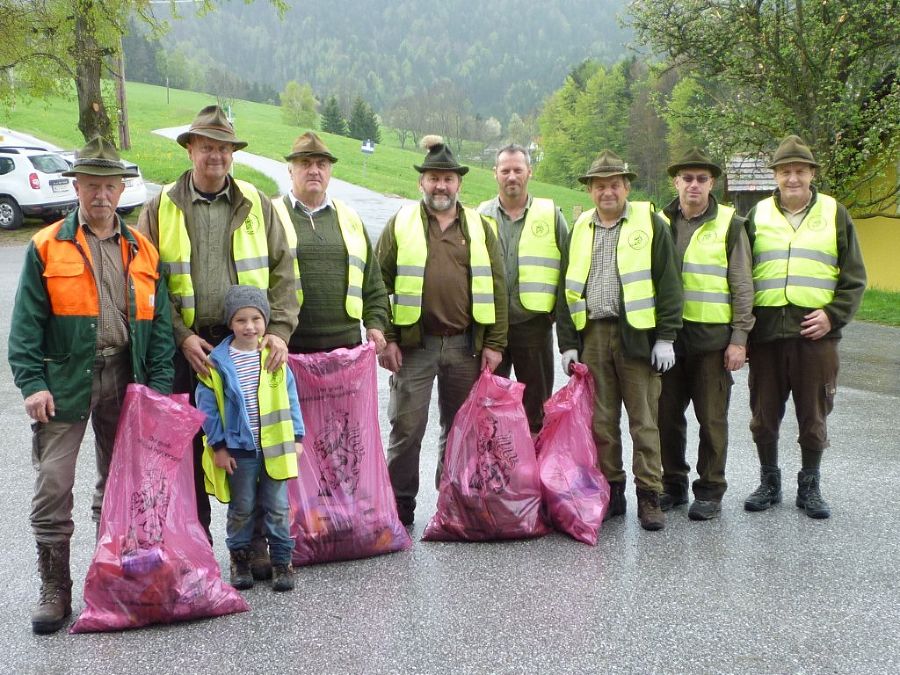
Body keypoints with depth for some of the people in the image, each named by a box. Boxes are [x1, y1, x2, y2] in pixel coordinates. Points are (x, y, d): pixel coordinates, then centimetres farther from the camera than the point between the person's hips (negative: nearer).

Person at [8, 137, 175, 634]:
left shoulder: (142, 251, 7)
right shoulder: (47, 248, -1)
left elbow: (159, 323, 7)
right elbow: (26, 323, -3)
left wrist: (159, 385, -2)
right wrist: (32, 383, -12)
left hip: (125, 378, 3)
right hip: (65, 379, -3)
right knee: (53, 486, -4)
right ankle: (55, 591, 8)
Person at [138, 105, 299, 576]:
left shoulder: (257, 206, 8)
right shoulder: (161, 209, 5)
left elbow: (282, 273, 6)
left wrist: (279, 330, -7)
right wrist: (182, 336, -10)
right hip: (187, 347, 0)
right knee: (190, 449, 6)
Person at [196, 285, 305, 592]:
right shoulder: (218, 361, -9)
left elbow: (290, 398, 6)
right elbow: (207, 405, -5)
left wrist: (297, 437, 5)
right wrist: (218, 445, -6)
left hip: (275, 446, 2)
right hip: (238, 448, -1)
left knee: (277, 507, 8)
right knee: (242, 507, 12)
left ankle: (281, 560, 21)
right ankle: (239, 558, 29)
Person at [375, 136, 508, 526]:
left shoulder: (479, 227, 10)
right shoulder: (400, 225, 4)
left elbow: (495, 287, 7)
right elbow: (380, 284, 1)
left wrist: (494, 343, 0)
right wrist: (385, 339, -6)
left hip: (466, 345, 2)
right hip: (414, 344, -2)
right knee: (407, 427, -1)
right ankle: (400, 504, 11)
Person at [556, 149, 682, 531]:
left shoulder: (649, 222, 3)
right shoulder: (580, 230, 14)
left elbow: (668, 283, -1)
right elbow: (567, 290, 14)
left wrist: (666, 337, -7)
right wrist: (567, 343, 7)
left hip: (636, 335, -4)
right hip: (591, 336, 4)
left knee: (644, 421, -1)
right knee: (600, 421, 7)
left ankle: (649, 497, 6)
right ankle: (610, 493, 17)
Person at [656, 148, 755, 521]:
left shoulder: (729, 225, 0)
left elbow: (742, 286, -2)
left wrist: (739, 338, -7)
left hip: (712, 336, -3)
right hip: (667, 334, 3)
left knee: (712, 418, 3)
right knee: (667, 415, 9)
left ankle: (710, 491, 14)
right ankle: (673, 485, 23)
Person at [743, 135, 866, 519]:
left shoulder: (834, 215, 6)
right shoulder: (757, 216, 9)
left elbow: (854, 279, 7)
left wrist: (833, 315, -8)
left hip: (815, 333, -1)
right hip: (766, 333, 1)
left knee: (813, 418, 7)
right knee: (764, 416, 8)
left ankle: (809, 486, 22)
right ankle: (769, 483, 25)